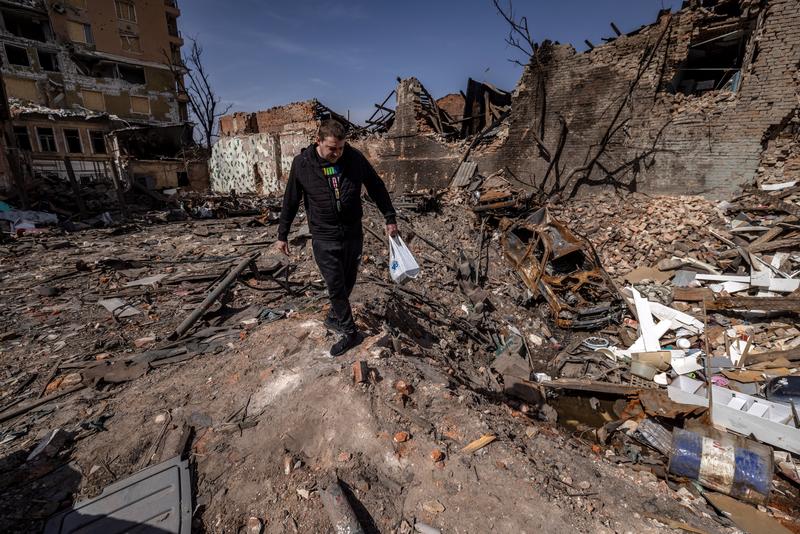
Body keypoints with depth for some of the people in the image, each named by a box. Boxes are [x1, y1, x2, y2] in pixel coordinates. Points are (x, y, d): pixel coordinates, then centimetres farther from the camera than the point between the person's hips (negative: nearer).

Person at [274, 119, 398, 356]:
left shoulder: (355, 158, -5)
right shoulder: (302, 163, -8)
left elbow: (377, 187, 6)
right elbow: (290, 201, 3)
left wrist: (390, 218, 6)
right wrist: (282, 235, 8)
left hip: (353, 235, 2)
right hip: (324, 239, -2)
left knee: (347, 283, 14)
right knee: (336, 287, 0)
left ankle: (334, 317, 40)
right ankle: (350, 332, 17)